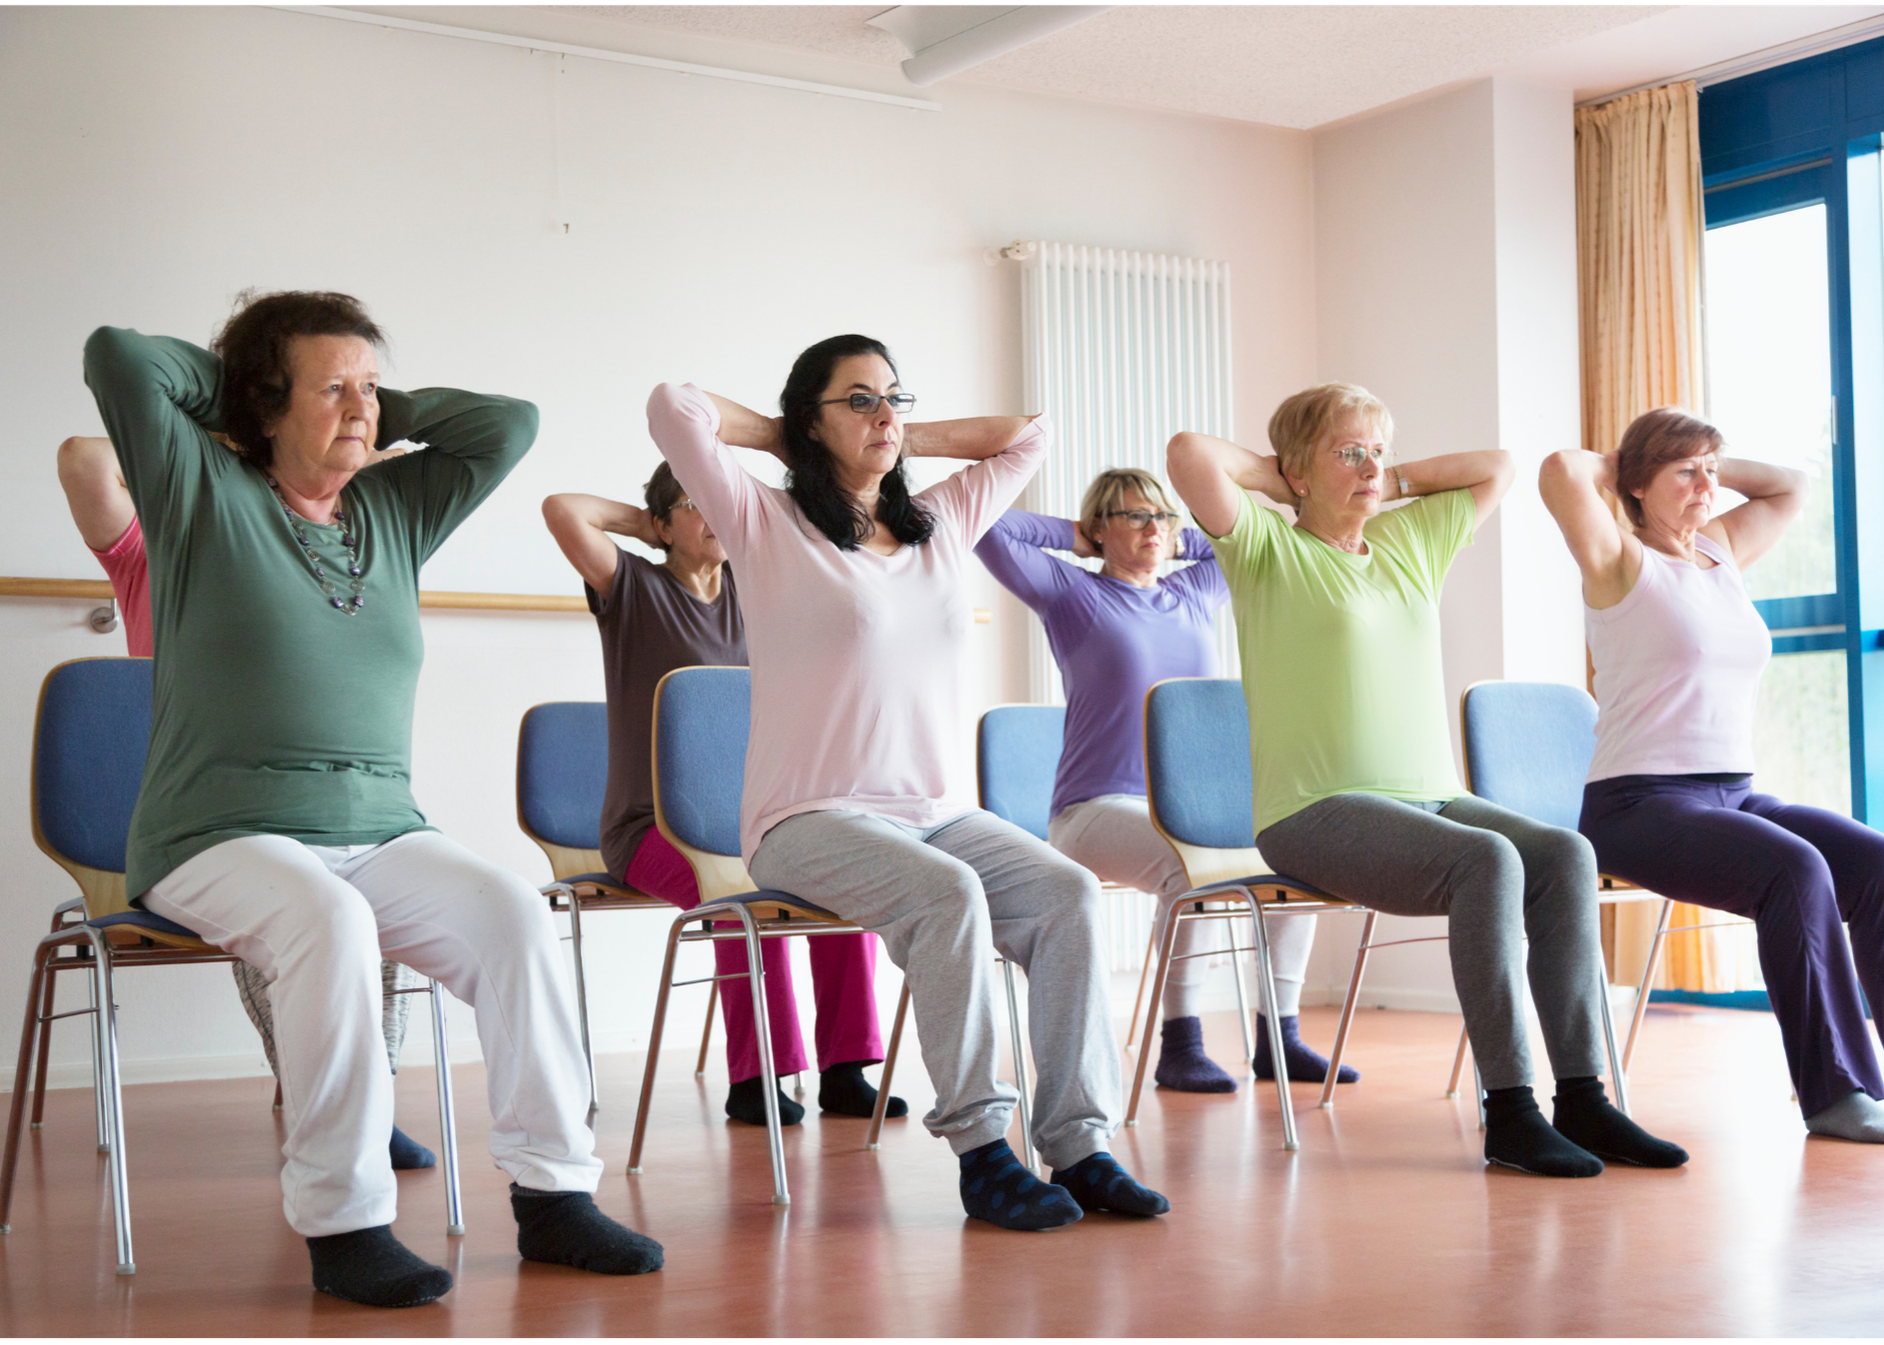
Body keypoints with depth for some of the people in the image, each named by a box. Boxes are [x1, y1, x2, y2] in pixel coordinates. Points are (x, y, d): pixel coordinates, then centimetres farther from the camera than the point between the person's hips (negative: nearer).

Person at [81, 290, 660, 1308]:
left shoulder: (395, 509, 18)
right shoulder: (204, 492, 5)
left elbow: (508, 422, 17)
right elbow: (117, 356, -5)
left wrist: (389, 413, 17)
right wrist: (229, 380, 10)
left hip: (381, 834, 5)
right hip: (222, 837, -5)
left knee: (514, 913, -23)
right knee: (329, 922, -37)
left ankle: (553, 1193, -18)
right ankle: (341, 1223, -29)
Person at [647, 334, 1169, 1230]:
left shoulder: (941, 527, 19)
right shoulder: (769, 528, 3)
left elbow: (1028, 436, 28)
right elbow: (674, 409, -8)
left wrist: (904, 442, 22)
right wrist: (786, 440, 8)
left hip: (939, 811, 6)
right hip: (811, 820, -5)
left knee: (1068, 892, -21)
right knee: (949, 895, -34)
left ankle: (1078, 1143, -21)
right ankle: (979, 1148, -26)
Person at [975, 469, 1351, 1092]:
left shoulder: (1196, 593, 18)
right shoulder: (1072, 593, 4)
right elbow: (987, 526, -5)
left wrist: (1180, 540, 21)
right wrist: (1074, 537, 7)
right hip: (1097, 807, -6)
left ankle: (1280, 1037, -13)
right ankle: (1179, 1045, -27)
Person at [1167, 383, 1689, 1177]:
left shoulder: (1411, 541, 21)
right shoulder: (1267, 548, 2)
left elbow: (1497, 468, 31)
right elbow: (1190, 454, -13)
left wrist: (1395, 484, 21)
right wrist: (1279, 482, 3)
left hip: (1431, 797, 6)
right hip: (1318, 813, -6)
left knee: (1563, 853, -21)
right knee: (1487, 862, -31)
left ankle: (1581, 1097, -21)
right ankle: (1508, 1111, -27)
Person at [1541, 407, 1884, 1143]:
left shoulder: (1722, 552, 19)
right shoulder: (1621, 562, -1)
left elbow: (1790, 488, 33)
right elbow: (1561, 472, -17)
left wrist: (1714, 462, 22)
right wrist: (1612, 466, 3)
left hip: (1737, 793, 7)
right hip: (1640, 803, -7)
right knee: (1797, 869, -31)